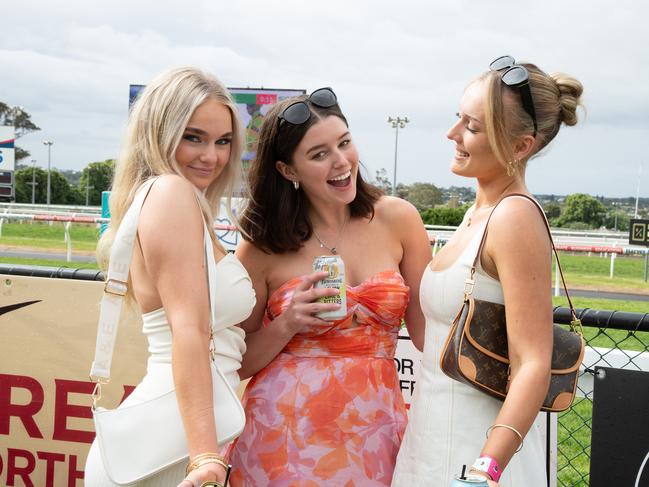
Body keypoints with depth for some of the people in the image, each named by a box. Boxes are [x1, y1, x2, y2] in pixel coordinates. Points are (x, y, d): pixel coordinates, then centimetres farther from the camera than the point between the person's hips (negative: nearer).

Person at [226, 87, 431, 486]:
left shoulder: (397, 219, -2)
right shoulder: (263, 248, -4)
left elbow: (429, 329, 3)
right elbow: (239, 362, 4)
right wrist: (287, 325, -13)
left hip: (373, 430, 1)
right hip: (285, 432, -1)